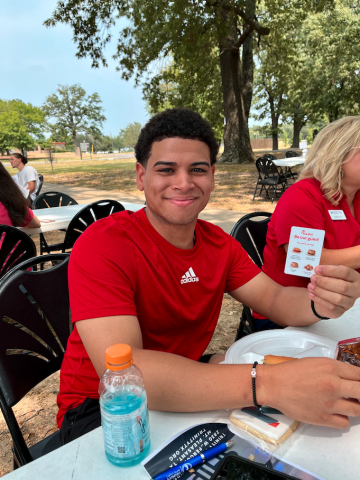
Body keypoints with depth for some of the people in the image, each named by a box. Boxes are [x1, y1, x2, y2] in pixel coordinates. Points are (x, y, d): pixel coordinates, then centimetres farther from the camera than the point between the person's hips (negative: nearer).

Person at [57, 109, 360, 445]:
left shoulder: (219, 243, 0)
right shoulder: (102, 244, -23)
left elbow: (275, 300, -5)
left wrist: (320, 303, -30)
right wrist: (265, 383, -44)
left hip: (182, 382, 7)